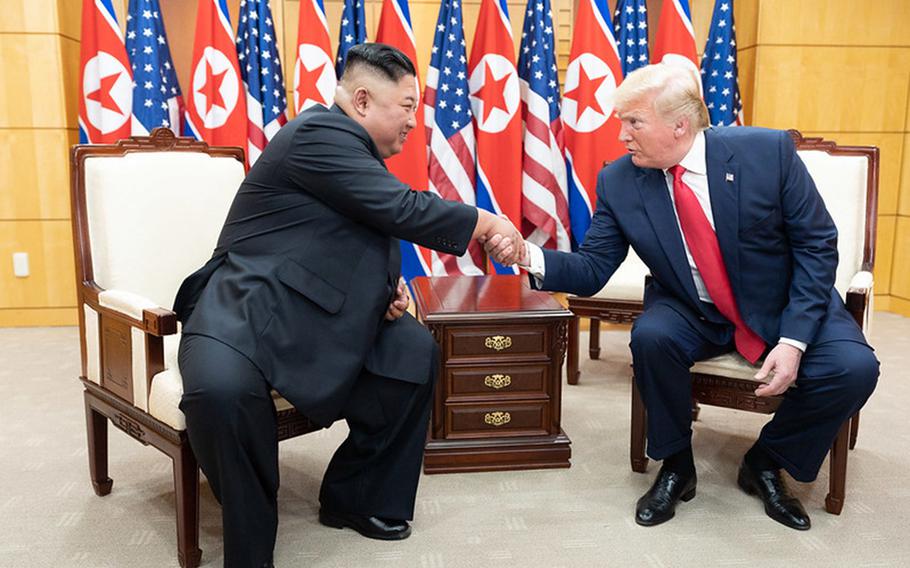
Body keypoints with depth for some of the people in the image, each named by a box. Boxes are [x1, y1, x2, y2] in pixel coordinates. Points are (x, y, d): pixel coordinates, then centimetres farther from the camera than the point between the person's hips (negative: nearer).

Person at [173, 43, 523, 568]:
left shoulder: (357, 151, 13)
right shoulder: (319, 133, -17)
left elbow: (375, 230, 22)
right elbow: (403, 210, -23)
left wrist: (388, 283, 0)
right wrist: (489, 224, -10)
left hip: (316, 312, 9)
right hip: (247, 307, -9)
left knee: (416, 351, -4)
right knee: (223, 389, -37)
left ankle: (354, 496, 10)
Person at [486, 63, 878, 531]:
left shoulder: (768, 151, -17)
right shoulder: (618, 182, -12)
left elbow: (817, 244, -11)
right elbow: (592, 270, -10)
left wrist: (793, 339, -20)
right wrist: (531, 256, -30)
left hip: (784, 307, 0)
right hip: (692, 313, 1)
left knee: (852, 368, -24)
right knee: (650, 336, -30)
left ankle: (765, 464, 5)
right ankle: (675, 467, -3)